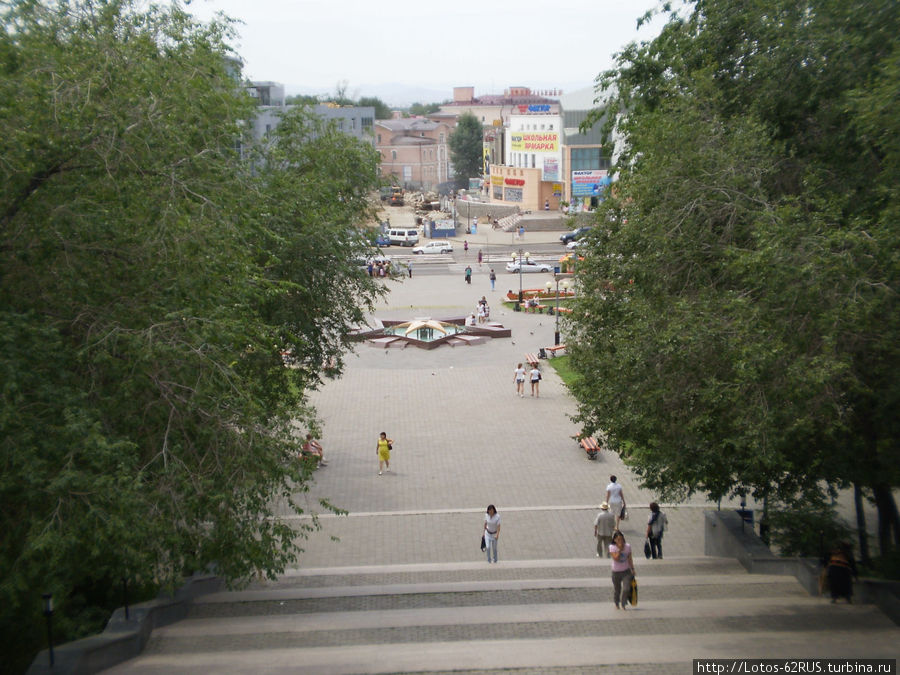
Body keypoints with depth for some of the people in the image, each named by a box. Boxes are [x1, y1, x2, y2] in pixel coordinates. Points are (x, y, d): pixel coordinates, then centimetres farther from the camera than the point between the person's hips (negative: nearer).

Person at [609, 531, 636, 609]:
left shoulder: (628, 546, -3)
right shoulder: (612, 547, -12)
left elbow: (630, 559, 7)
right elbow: (616, 558, -22)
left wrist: (632, 569, 9)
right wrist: (620, 549, -24)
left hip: (626, 571, 1)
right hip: (616, 572, -1)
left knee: (626, 589, -12)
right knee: (616, 589, 11)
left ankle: (623, 604, 8)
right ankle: (616, 603, 37)